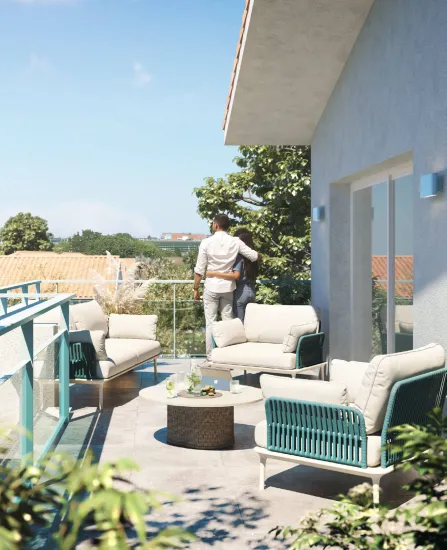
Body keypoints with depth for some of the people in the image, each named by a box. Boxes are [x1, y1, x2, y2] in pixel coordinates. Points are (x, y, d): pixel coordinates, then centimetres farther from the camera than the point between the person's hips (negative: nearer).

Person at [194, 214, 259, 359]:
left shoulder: (206, 242, -9)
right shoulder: (235, 242, -4)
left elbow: (199, 270, -8)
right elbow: (255, 256, 1)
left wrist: (196, 289, 2)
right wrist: (258, 254, 26)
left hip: (211, 287, -2)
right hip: (228, 287, 2)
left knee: (210, 322, 4)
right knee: (228, 321, 10)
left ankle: (211, 356, 6)